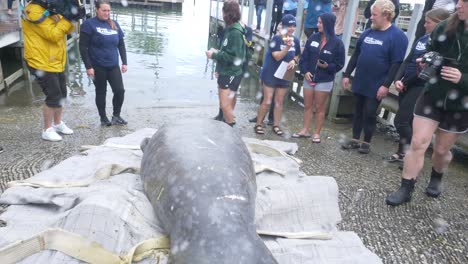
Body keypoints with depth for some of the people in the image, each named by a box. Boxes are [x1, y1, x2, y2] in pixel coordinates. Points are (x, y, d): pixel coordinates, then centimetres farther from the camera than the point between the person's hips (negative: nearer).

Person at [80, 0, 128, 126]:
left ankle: (116, 116, 19)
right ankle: (103, 118, 24)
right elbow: (83, 47, -10)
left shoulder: (114, 24, 8)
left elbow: (121, 44, 14)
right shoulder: (89, 24, -7)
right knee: (101, 92, 8)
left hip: (113, 66, 4)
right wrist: (88, 66, -15)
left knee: (120, 90, -1)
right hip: (97, 67, -4)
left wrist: (124, 62, 8)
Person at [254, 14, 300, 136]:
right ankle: (258, 124, 11)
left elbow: (297, 55, 16)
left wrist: (293, 61, -6)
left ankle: (276, 125, 21)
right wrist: (288, 47, -32)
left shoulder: (296, 40, 3)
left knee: (279, 101, 11)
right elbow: (277, 57, -20)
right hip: (271, 74, -5)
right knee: (267, 102, -3)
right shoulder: (277, 38, -13)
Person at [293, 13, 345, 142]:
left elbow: (339, 64, -5)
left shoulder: (337, 43, -8)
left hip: (324, 81, -4)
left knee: (320, 108, 5)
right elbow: (304, 56, 4)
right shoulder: (313, 38, 3)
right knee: (307, 106, 11)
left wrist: (327, 66, -22)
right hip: (309, 78, 4)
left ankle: (317, 133, 16)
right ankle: (305, 130, 22)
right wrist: (305, 71, -9)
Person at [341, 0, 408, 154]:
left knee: (369, 114, 3)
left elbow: (396, 63, -15)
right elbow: (356, 55, 14)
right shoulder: (367, 33, 7)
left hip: (376, 86, -5)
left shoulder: (397, 36, -10)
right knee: (358, 112, 12)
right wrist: (347, 75, 10)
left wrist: (386, 85, -20)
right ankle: (355, 140, 24)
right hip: (359, 82, 5)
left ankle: (367, 142, 19)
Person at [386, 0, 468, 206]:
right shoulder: (444, 29, -8)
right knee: (418, 143, -3)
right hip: (432, 96, 1)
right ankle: (406, 189, 8)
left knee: (442, 150, 14)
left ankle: (436, 179, 44)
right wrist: (426, 63, -12)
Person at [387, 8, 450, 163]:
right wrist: (398, 80, -5)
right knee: (406, 122, 13)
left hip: (421, 87, -7)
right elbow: (407, 61, 9)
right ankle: (402, 152, 25)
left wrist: (405, 82, -9)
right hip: (406, 85, 7)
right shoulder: (422, 39, 11)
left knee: (401, 121, -10)